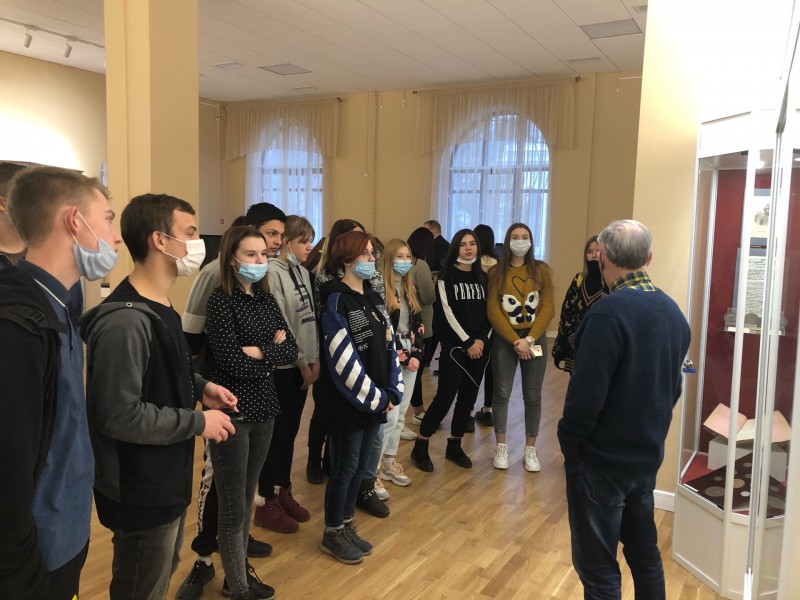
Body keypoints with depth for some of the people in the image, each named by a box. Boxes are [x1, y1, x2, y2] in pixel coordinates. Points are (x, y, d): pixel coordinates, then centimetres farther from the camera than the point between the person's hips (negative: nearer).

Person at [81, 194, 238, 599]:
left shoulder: (158, 307, 6)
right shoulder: (125, 321, -28)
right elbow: (119, 415, -30)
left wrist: (200, 387, 2)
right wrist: (198, 422, -21)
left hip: (166, 479, 10)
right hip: (141, 490, -9)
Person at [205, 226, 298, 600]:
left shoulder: (266, 299, 8)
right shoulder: (220, 301, -12)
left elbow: (291, 350, 0)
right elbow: (233, 362, -21)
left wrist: (260, 352, -16)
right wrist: (273, 354, -7)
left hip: (263, 409, 7)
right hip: (231, 412, -7)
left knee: (247, 498, 19)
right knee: (233, 507, 5)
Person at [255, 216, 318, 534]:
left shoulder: (302, 271, 10)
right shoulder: (273, 272, -14)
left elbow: (311, 318, 10)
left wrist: (314, 359, 2)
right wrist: (301, 362, -11)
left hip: (302, 365, 7)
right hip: (282, 366, -7)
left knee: (290, 431, 16)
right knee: (276, 433, 2)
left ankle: (284, 493, 29)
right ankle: (266, 503, 15)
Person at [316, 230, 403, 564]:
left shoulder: (373, 298, 10)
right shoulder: (336, 301, -15)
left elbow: (388, 346, 10)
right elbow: (343, 359, -20)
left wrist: (392, 392, 0)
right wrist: (375, 398, -15)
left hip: (375, 400, 8)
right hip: (347, 402, -7)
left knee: (360, 465, 16)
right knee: (345, 467, 4)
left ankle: (346, 525, 32)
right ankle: (332, 534, 21)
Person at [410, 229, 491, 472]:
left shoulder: (482, 277, 11)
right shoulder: (447, 276, -4)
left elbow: (490, 312, 9)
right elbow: (447, 314, -11)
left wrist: (482, 339, -6)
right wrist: (467, 342, -13)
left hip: (480, 346, 5)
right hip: (454, 346, -5)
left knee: (468, 397, 8)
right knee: (445, 397, -8)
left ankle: (454, 446, 22)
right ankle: (420, 447, 4)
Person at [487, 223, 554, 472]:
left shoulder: (541, 270, 2)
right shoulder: (496, 272, 0)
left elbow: (547, 308, -3)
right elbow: (493, 311, -5)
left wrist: (529, 339, -13)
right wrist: (515, 341, -12)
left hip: (535, 339, 1)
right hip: (504, 339, 0)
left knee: (533, 396, 5)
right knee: (502, 393, 3)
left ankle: (530, 450, 17)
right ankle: (501, 448, 17)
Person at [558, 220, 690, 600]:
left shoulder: (608, 312, -23)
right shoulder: (672, 312, 1)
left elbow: (586, 392, -23)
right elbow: (673, 387, 10)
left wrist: (568, 442, -8)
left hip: (602, 460, -7)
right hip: (648, 456, 8)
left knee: (598, 567, 6)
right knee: (644, 552, 22)